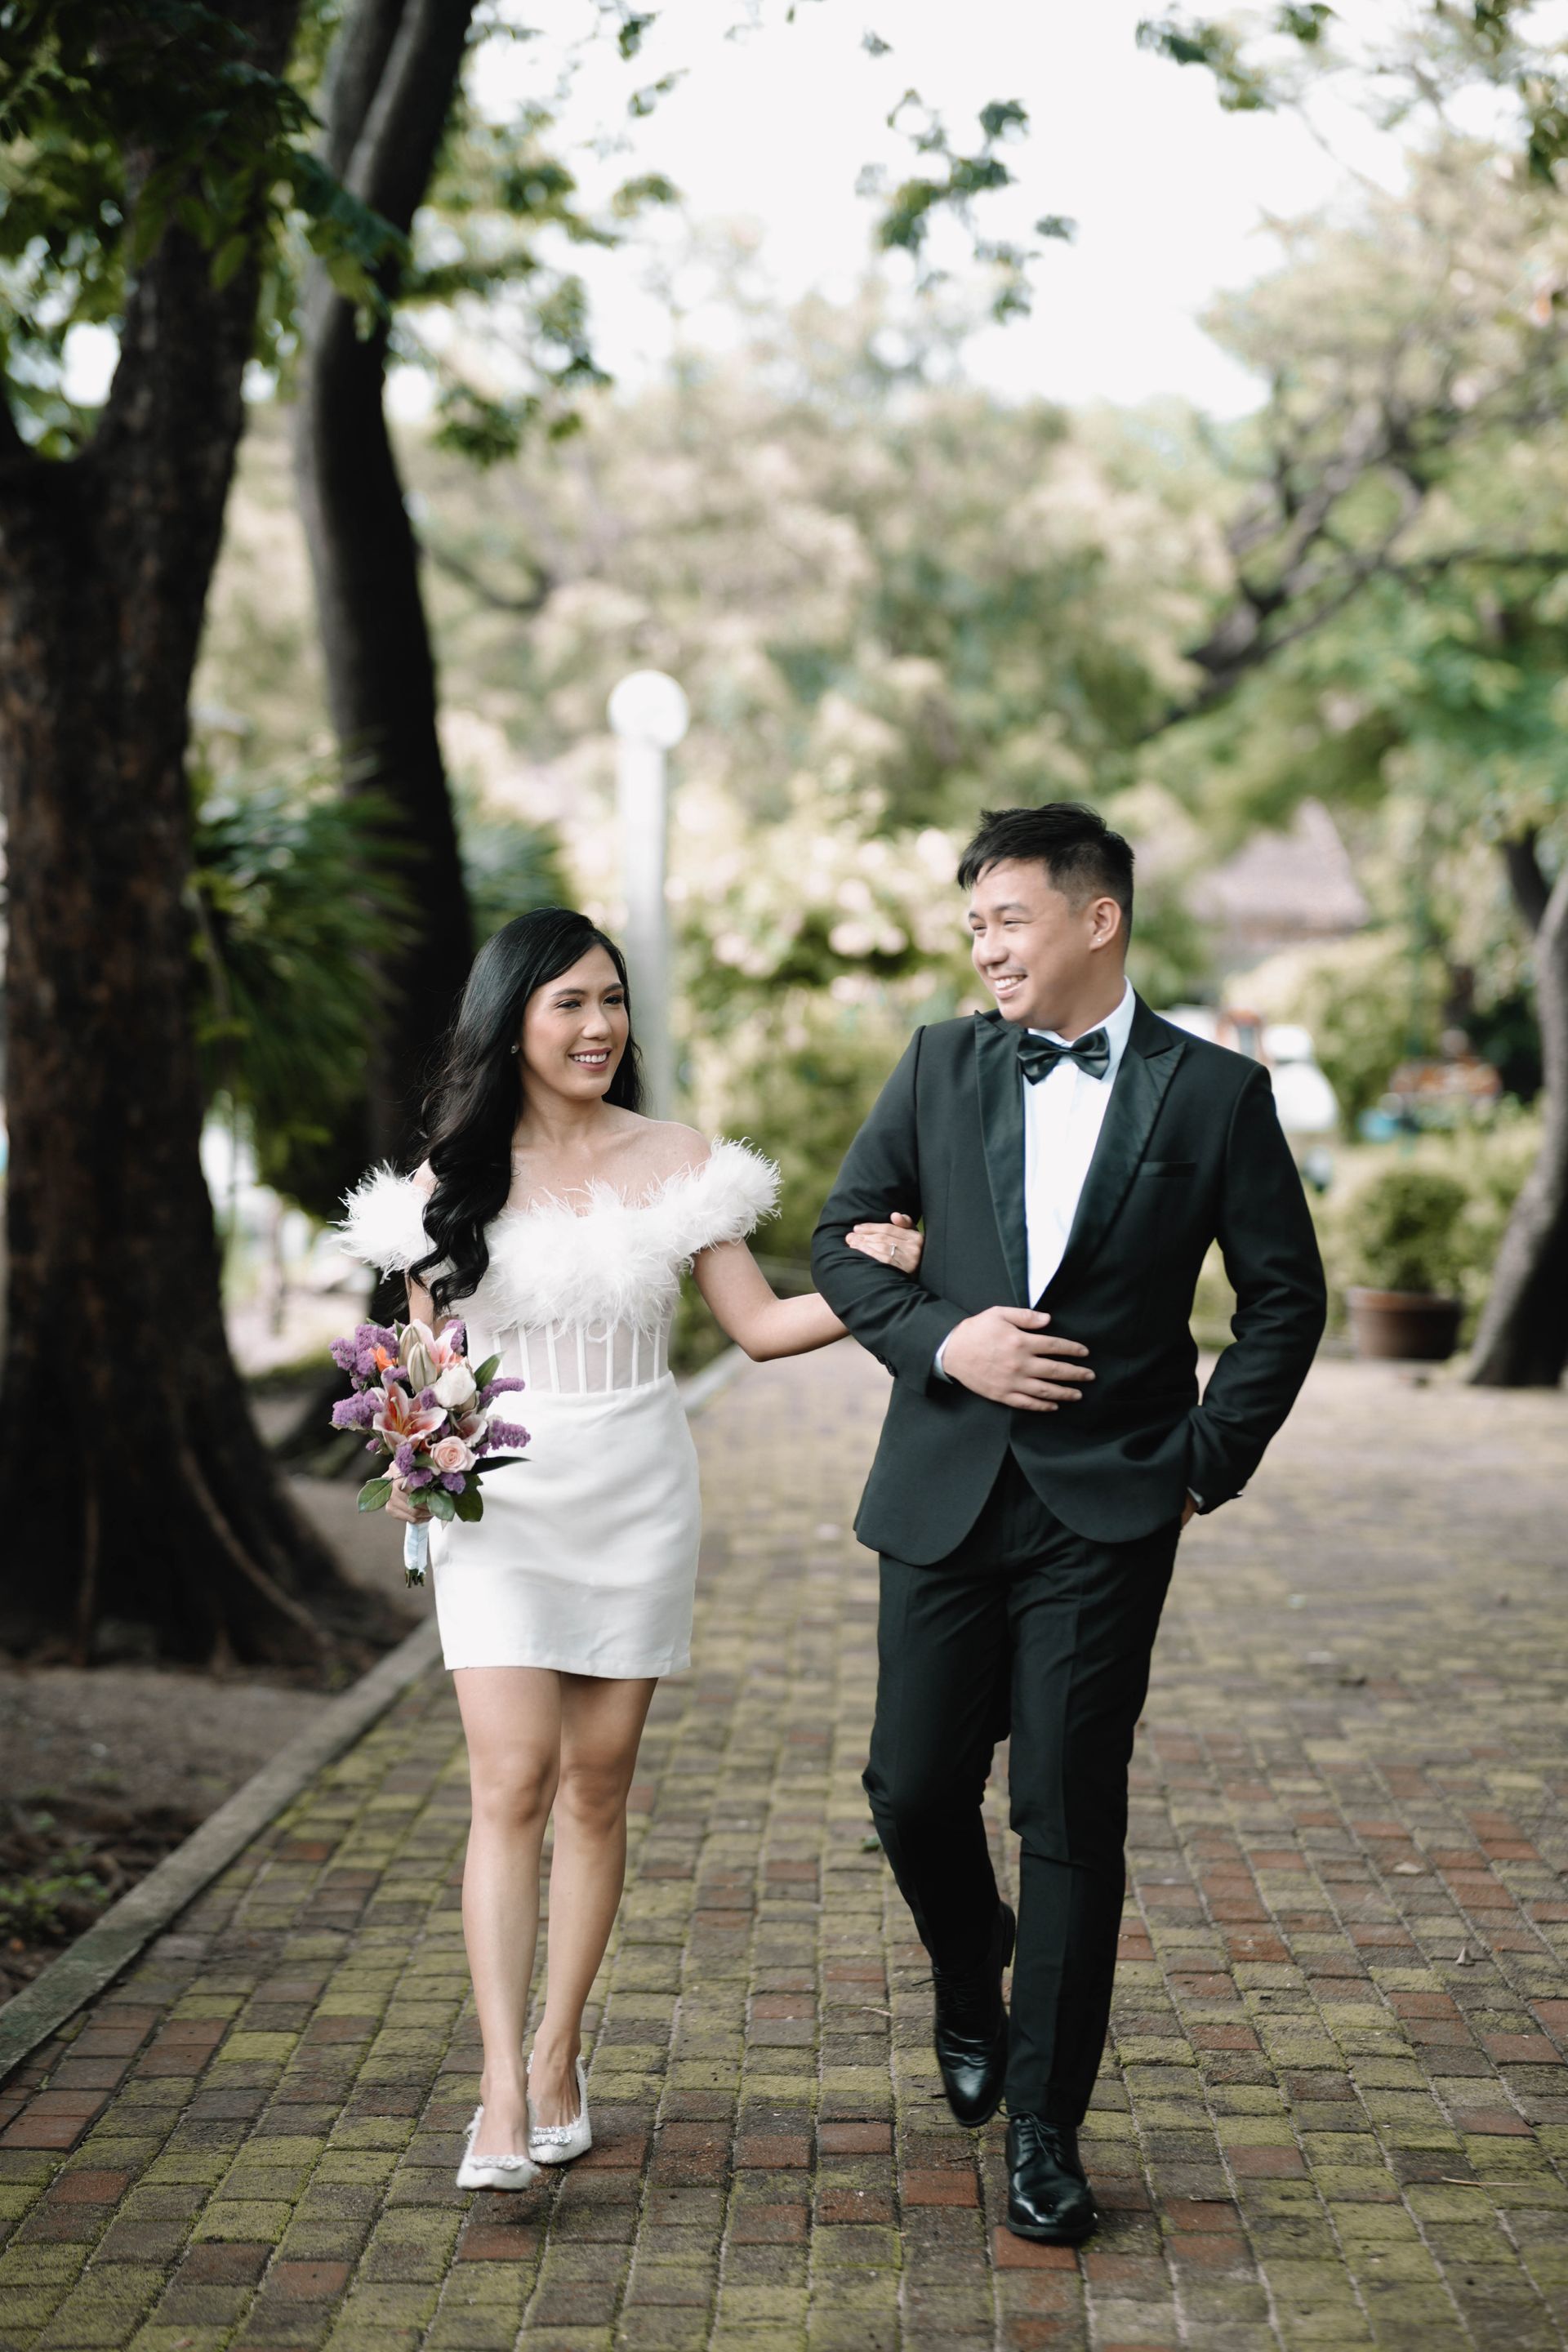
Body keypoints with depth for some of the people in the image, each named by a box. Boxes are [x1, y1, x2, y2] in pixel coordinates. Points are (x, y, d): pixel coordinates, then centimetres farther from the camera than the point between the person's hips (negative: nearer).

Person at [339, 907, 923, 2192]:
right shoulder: (449, 1181, 2)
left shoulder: (675, 1160, 2)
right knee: (512, 1785, -10)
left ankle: (559, 2057, 21)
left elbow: (760, 1322, 2)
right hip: (499, 1503, -1)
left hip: (636, 1497, 1)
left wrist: (879, 1282, -11)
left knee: (597, 1787, 7)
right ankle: (503, 2094, -10)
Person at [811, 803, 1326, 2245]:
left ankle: (1045, 2129, 12)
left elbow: (1286, 1291, 5)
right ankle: (970, 1981, 39)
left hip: (1106, 1512, -3)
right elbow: (844, 1239, 8)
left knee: (1072, 1818, -1)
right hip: (948, 1491, 3)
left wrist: (1215, 1459, 0)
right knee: (915, 1792, 7)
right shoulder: (942, 1067, 6)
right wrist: (940, 1341, -9)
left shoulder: (1213, 1093, -1)